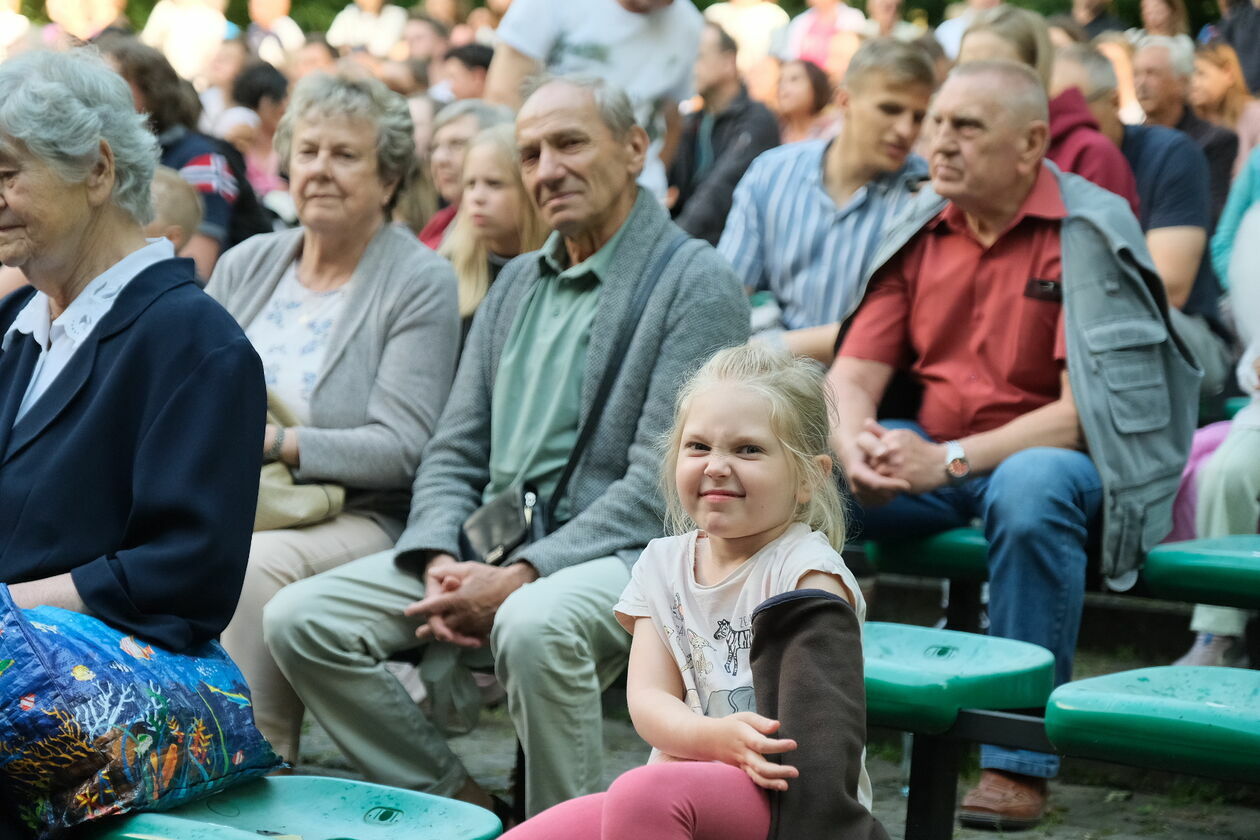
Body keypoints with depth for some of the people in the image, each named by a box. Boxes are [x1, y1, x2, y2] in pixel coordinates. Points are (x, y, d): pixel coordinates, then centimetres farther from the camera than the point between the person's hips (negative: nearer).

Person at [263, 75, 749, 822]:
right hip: (486, 547, 7)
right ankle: (458, 805, -1)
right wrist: (440, 560, -5)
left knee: (534, 625, -39)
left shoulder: (697, 284, -4)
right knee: (300, 618, -11)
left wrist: (521, 576, -20)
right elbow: (455, 453, 17)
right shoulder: (517, 284, 19)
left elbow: (659, 486, -13)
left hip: (618, 555, -7)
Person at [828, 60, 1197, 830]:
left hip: (1048, 455, -5)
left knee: (1031, 489, -39)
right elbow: (855, 372, 4)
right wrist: (854, 444, -20)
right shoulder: (921, 231, 5)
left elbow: (1088, 409, -17)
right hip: (930, 457, 5)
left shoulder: (1090, 232, -10)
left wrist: (952, 460, -26)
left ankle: (1020, 763, -28)